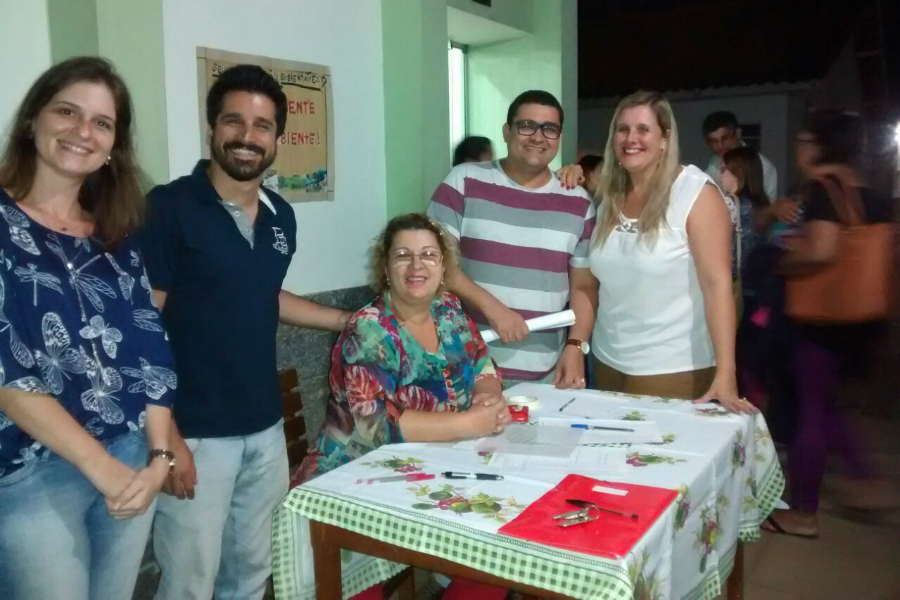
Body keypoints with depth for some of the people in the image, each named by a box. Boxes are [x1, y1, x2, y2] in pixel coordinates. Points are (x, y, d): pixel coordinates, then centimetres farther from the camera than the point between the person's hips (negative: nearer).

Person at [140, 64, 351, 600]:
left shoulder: (282, 217, 7)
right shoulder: (168, 207, -12)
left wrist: (350, 321, 16)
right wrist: (164, 434, -18)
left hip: (265, 428, 6)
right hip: (196, 433, -6)